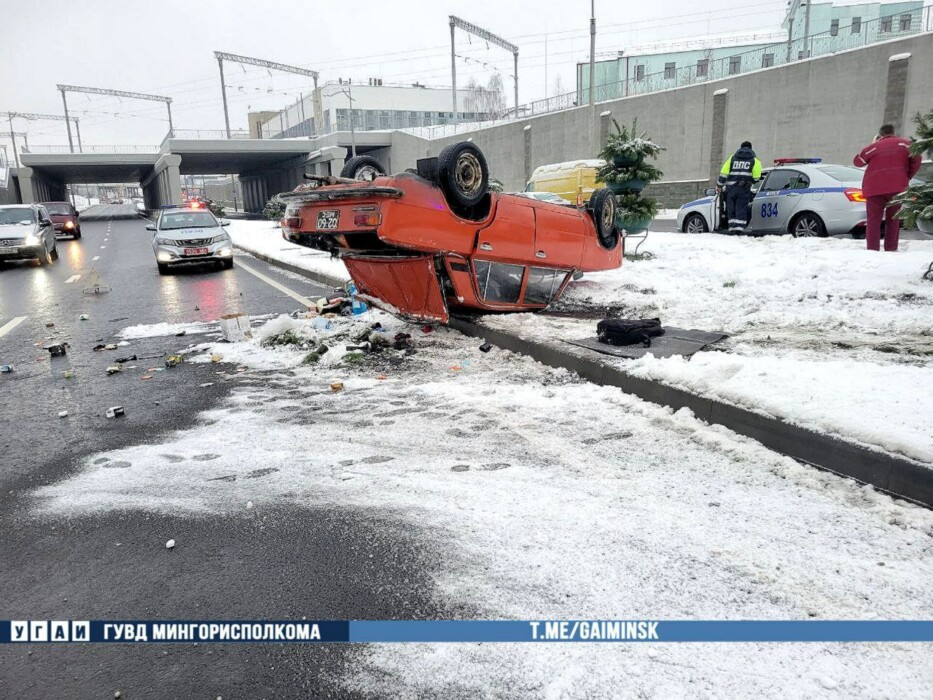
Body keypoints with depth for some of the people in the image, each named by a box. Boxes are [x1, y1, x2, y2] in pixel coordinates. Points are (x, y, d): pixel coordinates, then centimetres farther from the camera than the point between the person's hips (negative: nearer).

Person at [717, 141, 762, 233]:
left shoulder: (732, 158, 14)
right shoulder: (754, 160, 9)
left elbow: (724, 173, 8)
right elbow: (756, 177, 1)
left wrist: (720, 185, 17)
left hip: (731, 188, 2)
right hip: (744, 189, -2)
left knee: (731, 209, 8)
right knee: (741, 209, -2)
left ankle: (732, 229, 6)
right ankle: (739, 229, -12)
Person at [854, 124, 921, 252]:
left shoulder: (874, 146, 10)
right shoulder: (903, 144, 9)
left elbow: (857, 162, 18)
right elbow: (916, 158, -2)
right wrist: (908, 176, 10)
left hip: (874, 188, 0)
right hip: (897, 187, 0)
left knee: (873, 220, 1)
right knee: (893, 219, 10)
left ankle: (872, 250, -8)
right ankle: (891, 249, 5)